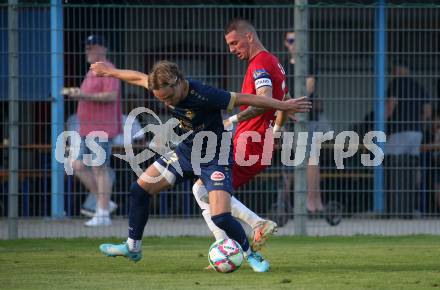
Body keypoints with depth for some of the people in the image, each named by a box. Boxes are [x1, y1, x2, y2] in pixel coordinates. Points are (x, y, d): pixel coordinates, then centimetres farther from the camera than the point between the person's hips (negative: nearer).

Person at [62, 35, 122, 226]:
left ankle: (103, 214, -6)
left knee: (100, 169, -8)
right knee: (79, 167, 6)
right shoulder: (92, 72, 21)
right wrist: (75, 93, 11)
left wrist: (84, 95, -25)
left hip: (102, 130, -10)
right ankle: (104, 203, 14)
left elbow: (111, 96, -22)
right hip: (87, 131, 10)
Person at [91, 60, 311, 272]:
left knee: (221, 218, -20)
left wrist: (284, 106, -21)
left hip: (214, 158, -7)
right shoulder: (164, 88, -14)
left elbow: (245, 99, -27)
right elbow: (140, 77, 8)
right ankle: (132, 248, 23)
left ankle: (250, 255, 6)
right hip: (185, 151, 7)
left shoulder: (204, 96, -34)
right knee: (139, 189, 6)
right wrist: (111, 72, 24)